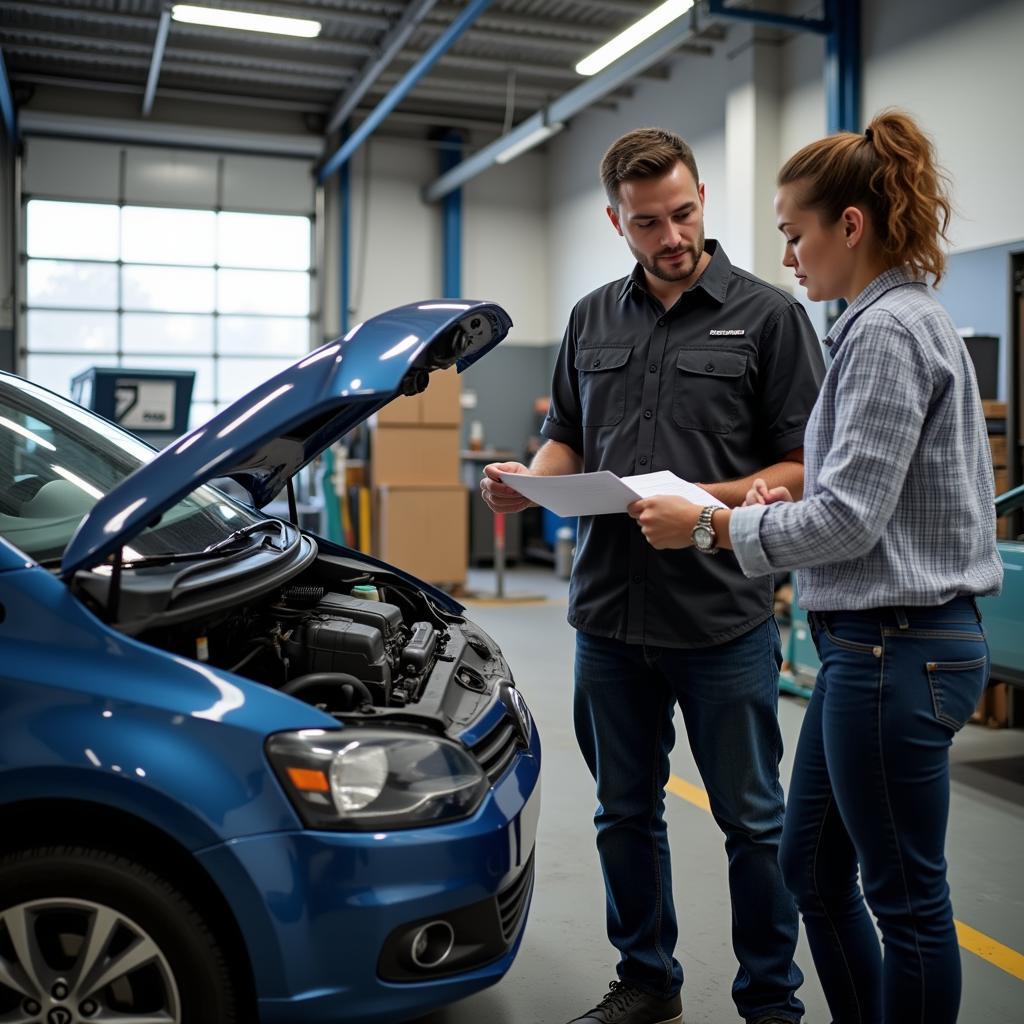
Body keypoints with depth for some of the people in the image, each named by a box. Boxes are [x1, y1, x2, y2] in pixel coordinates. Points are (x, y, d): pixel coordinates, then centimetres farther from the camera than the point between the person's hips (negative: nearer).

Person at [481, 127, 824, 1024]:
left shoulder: (767, 315, -3)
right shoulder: (592, 319, 11)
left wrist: (707, 501, -21)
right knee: (626, 813, 16)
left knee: (752, 819, 9)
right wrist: (528, 481, -5)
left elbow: (805, 468, -6)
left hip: (724, 617, -4)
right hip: (610, 614, 5)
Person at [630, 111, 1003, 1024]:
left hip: (895, 650, -10)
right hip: (873, 643, 10)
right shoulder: (901, 320, 14)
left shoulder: (889, 332, -17)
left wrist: (709, 526, -12)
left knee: (906, 896, 7)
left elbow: (848, 521, -22)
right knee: (813, 869, 19)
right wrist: (787, 497, 9)